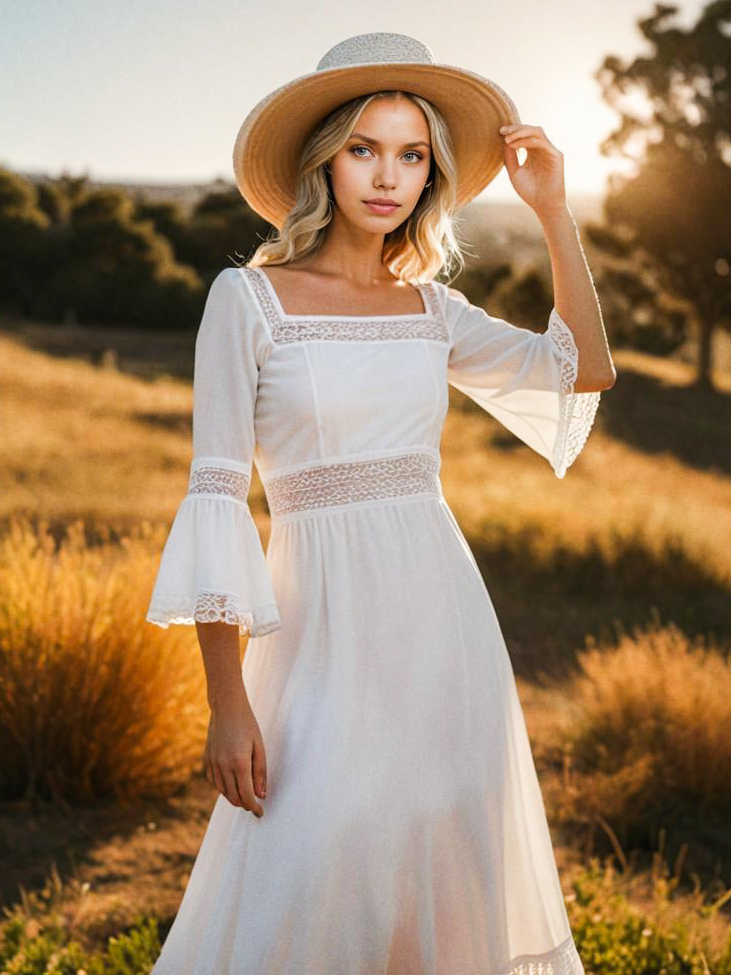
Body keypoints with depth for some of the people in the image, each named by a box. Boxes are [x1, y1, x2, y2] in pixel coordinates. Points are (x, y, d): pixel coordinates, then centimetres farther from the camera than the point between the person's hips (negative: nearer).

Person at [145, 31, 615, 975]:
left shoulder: (431, 309, 9)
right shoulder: (248, 297, -5)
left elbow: (585, 371, 16)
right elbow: (214, 498, -8)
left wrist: (553, 210, 8)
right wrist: (227, 702, -13)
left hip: (447, 617, 5)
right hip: (328, 636, -5)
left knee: (455, 896, 11)